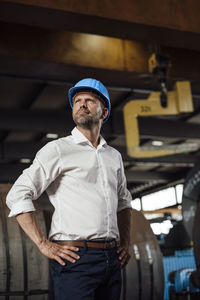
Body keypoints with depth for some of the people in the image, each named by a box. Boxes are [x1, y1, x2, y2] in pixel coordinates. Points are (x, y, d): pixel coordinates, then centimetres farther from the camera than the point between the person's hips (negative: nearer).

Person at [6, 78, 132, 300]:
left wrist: (125, 242, 17)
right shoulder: (58, 149, -3)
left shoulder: (114, 156, 15)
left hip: (112, 260, 6)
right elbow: (18, 196, -8)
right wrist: (44, 245, -13)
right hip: (75, 259, -5)